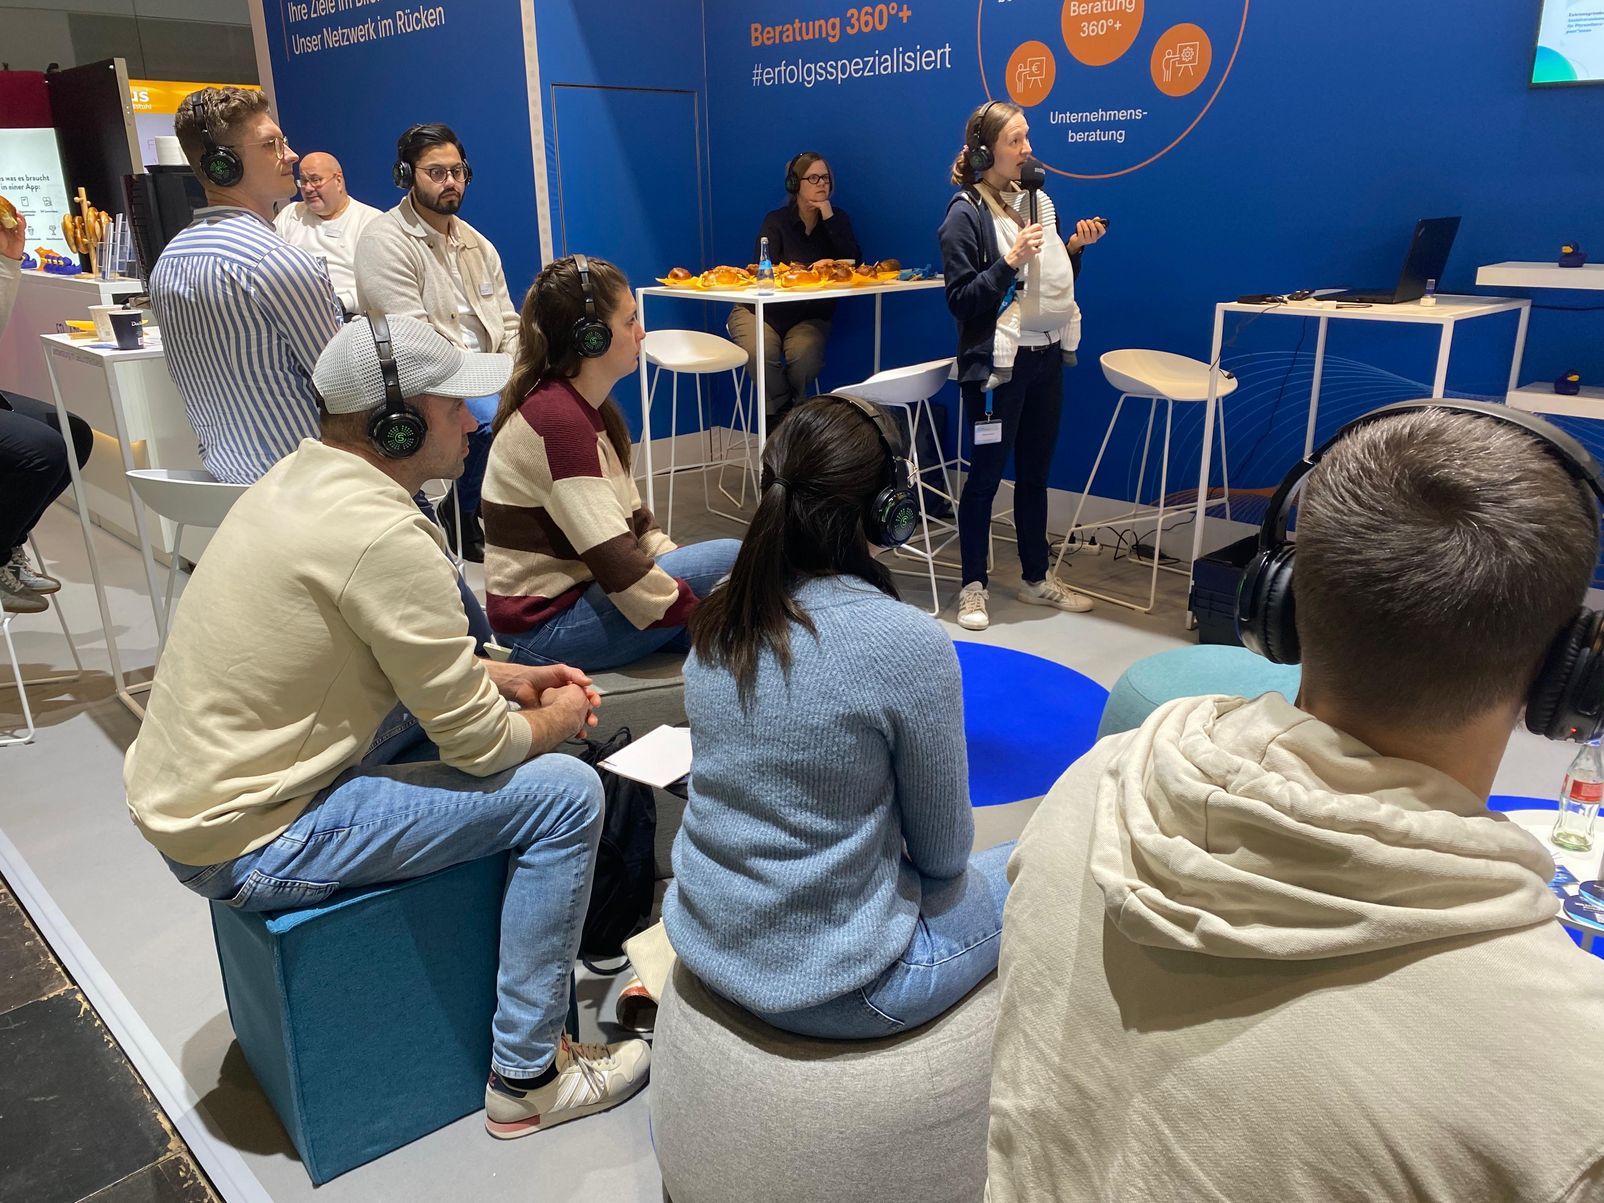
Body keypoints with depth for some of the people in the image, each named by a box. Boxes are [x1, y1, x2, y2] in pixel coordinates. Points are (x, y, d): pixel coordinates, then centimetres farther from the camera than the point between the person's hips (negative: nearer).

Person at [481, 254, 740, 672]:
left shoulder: (587, 407, 8)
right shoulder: (557, 419, -23)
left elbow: (632, 519, 11)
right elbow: (616, 563, -27)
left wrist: (682, 570, -1)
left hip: (573, 594, 10)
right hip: (546, 626, -10)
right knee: (732, 559, -16)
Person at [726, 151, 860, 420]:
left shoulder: (837, 219, 6)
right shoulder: (776, 221, -2)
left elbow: (854, 264, -9)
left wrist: (829, 219, -14)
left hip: (810, 316, 1)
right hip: (761, 311, -1)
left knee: (805, 354, -33)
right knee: (760, 353, -33)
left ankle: (791, 411, -5)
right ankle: (784, 409, -7)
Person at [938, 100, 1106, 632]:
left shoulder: (1038, 199, 10)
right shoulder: (965, 213, -10)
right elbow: (960, 299, -15)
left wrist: (1074, 247, 0)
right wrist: (1010, 260, -23)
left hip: (1046, 357, 7)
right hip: (996, 364, -6)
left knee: (1035, 473, 14)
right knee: (986, 474, 2)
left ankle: (1036, 578, 27)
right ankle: (974, 586, 15)